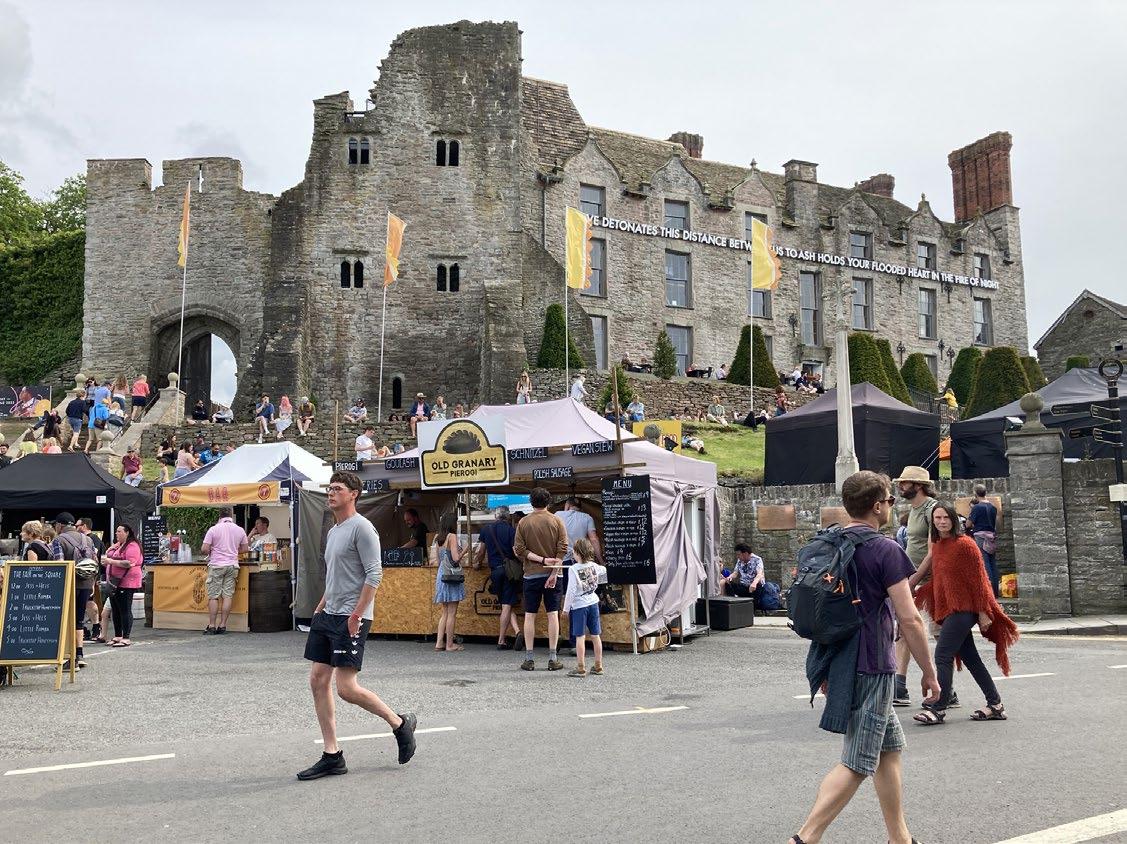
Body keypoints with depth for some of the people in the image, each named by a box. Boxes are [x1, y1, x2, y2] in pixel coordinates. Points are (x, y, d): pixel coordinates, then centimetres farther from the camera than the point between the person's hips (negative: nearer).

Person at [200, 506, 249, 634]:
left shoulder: (213, 529, -5)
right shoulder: (240, 530, 4)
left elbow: (204, 549, -9)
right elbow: (245, 548, 12)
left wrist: (208, 553, 13)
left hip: (216, 565, -2)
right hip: (232, 566, 3)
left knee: (214, 596, 1)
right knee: (228, 596, 3)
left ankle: (211, 625, 1)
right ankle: (222, 625, 2)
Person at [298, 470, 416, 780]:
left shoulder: (361, 528, -11)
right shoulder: (332, 531, 17)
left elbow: (374, 574, -17)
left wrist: (356, 615, -20)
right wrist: (320, 607, 19)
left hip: (350, 618, -9)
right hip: (327, 616, 9)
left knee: (346, 688, -11)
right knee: (318, 680, 4)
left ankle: (400, 723, 11)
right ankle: (332, 756, 11)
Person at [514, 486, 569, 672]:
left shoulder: (523, 522, 0)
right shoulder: (556, 521, -1)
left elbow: (520, 551, -6)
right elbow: (563, 549, -8)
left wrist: (541, 559, -8)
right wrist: (554, 573, -10)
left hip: (531, 575, 0)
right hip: (551, 573, 0)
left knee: (530, 615, 6)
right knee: (552, 614, 4)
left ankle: (529, 659, 6)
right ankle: (552, 658, 3)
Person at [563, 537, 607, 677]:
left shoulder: (573, 569, -14)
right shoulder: (594, 566, 1)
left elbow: (571, 590, -14)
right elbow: (605, 572, 21)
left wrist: (566, 608, -5)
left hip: (579, 605, -5)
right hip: (593, 603, 5)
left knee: (580, 637, -1)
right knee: (595, 635, 11)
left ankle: (581, 668, 0)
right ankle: (598, 666, 18)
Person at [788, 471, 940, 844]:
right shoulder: (885, 550, -13)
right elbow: (909, 620, -15)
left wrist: (825, 668, 22)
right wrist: (929, 672, -5)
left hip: (837, 663, 8)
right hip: (871, 668, -8)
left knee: (891, 746, 20)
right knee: (856, 764, -3)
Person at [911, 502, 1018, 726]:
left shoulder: (964, 544, -11)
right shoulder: (937, 546, 12)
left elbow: (978, 580, -12)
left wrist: (983, 613, -13)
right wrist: (918, 595, 9)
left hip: (962, 609, -8)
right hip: (947, 610, 8)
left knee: (943, 656, -12)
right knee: (970, 658, 12)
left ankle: (938, 708, -7)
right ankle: (995, 705, 20)